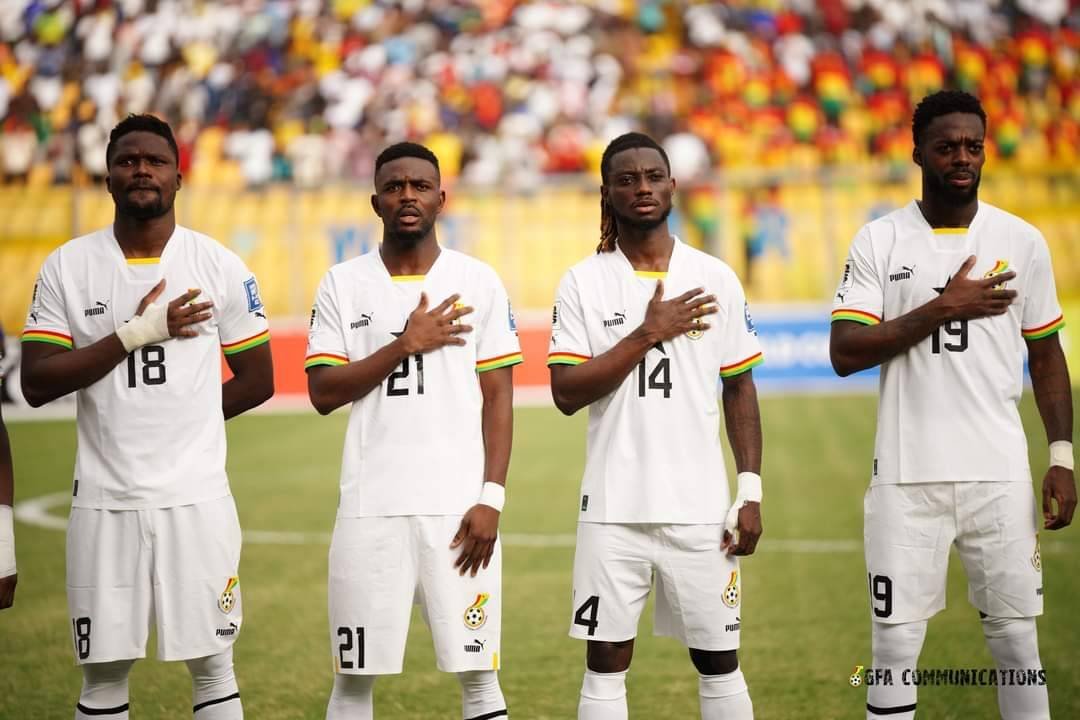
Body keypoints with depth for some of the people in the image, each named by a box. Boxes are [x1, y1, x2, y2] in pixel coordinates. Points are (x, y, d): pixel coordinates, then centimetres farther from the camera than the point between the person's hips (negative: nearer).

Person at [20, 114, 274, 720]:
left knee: (213, 665, 3)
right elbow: (37, 384, -7)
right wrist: (133, 335, -15)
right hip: (103, 501, 1)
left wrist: (180, 421, 5)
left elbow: (257, 381, 7)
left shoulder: (220, 267, 1)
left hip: (196, 496, -1)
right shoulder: (66, 267, 2)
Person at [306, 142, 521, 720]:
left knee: (477, 672, 0)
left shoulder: (478, 283, 5)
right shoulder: (343, 285, 6)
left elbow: (498, 397, 3)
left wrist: (491, 497, -7)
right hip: (370, 508, 1)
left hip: (459, 506, -1)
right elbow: (323, 392, -2)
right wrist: (404, 346, -11)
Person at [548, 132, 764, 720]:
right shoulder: (583, 283, 0)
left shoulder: (715, 278, 4)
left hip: (699, 506, 1)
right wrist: (647, 334, -15)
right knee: (605, 663, 3)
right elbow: (567, 393, -8)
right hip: (614, 508, -1)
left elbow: (739, 389, 7)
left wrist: (750, 491, -1)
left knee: (719, 661, 6)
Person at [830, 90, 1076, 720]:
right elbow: (844, 354, -9)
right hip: (907, 475, -1)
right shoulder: (879, 242, -1)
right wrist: (943, 307, -15)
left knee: (1016, 638, 6)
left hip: (1001, 474, 1)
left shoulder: (1023, 241, 5)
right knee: (895, 646, 2)